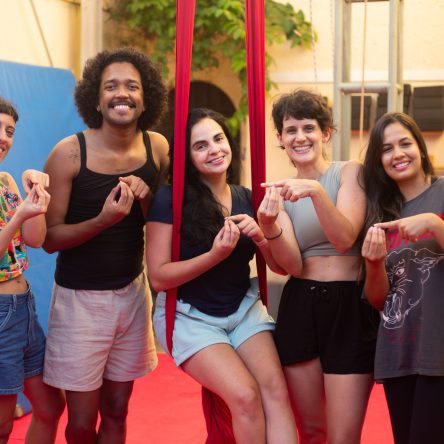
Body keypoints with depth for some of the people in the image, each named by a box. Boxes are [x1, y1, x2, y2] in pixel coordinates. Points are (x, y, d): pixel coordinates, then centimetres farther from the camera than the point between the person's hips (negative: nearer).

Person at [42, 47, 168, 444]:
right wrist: (104, 219, -28)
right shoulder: (69, 153, -13)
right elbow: (50, 237, -13)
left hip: (132, 292, 4)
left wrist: (146, 197, -15)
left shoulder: (157, 148, -2)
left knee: (116, 410, 13)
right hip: (80, 297, -3)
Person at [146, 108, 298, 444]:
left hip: (244, 308, 4)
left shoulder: (247, 198, 3)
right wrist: (215, 255, -24)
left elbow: (280, 266, 6)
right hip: (190, 315, -4)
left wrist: (261, 237, -15)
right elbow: (159, 277, -13)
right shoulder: (170, 199, -11)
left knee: (276, 389, -18)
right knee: (245, 395, -23)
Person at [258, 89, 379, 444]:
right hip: (299, 308, 4)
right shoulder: (281, 190, 9)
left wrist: (316, 191, -29)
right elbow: (292, 265, -5)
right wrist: (269, 226, -23)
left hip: (350, 306, -3)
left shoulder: (349, 172, 0)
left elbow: (344, 239, -16)